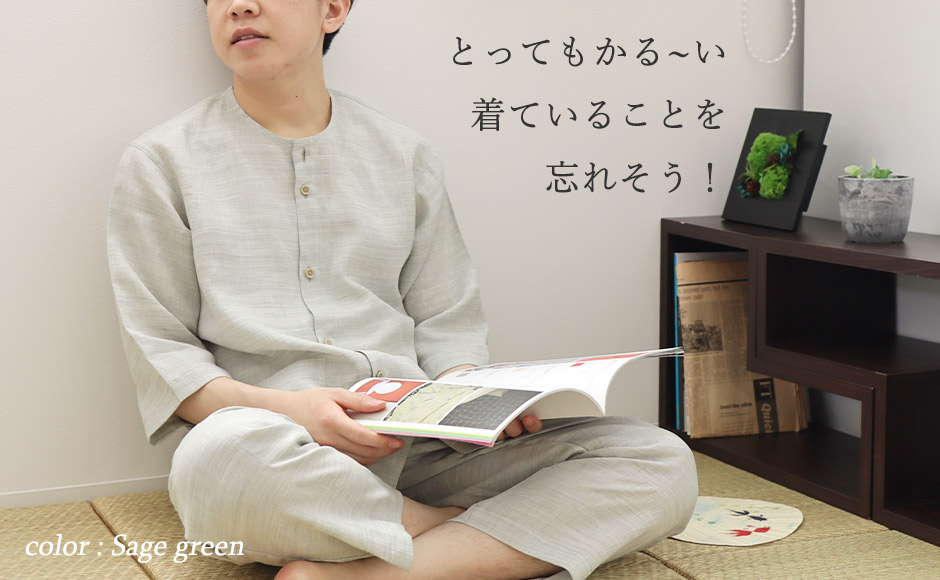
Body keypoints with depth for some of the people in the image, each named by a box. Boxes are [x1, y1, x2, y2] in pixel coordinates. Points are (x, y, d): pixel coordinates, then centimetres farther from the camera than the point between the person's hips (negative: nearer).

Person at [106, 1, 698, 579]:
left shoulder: (404, 154, 16)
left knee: (662, 461, -16)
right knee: (220, 456, -42)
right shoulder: (162, 161, 8)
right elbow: (160, 350, 4)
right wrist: (282, 408, -16)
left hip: (416, 437, 4)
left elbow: (445, 323, 16)